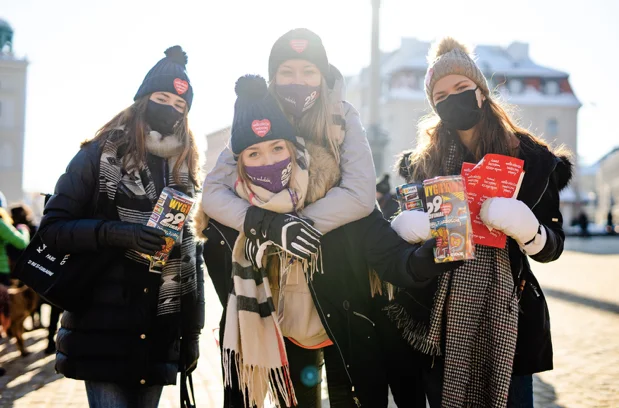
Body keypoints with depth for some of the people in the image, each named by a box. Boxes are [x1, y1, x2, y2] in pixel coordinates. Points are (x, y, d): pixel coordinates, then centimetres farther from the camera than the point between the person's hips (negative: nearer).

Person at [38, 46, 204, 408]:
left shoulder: (184, 170, 12)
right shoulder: (100, 156, -1)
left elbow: (191, 256, 12)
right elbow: (53, 227, -7)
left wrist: (192, 331, 9)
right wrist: (118, 233, -22)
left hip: (160, 335, 4)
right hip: (103, 329, -4)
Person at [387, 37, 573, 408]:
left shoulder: (529, 157, 0)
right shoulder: (420, 163, 6)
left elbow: (552, 246, -1)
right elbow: (394, 223, 9)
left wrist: (525, 228, -23)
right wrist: (405, 226, -14)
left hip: (505, 317, -1)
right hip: (438, 318, 2)